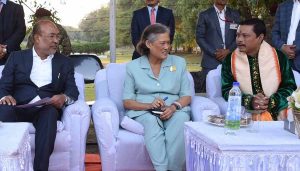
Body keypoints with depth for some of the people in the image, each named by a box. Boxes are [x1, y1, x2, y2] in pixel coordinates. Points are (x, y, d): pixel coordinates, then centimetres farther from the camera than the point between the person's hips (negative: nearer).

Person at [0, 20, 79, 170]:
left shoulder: (64, 62, 19)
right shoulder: (17, 57, 17)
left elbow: (73, 91, 9)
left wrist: (64, 97, -15)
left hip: (47, 109, 0)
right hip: (19, 107, 0)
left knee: (49, 113, -36)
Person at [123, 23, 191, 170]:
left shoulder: (179, 62, 12)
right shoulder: (133, 66, 8)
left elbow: (186, 95, 8)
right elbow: (127, 102, 3)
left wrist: (174, 106, -15)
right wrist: (149, 105, -17)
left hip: (174, 110, 1)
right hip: (144, 112, -1)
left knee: (181, 119, -34)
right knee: (151, 121, -36)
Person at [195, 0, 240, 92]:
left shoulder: (235, 15, 12)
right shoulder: (204, 15, 4)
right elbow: (199, 37, 0)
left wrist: (228, 51, -8)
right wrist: (214, 53, -9)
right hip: (211, 61, -2)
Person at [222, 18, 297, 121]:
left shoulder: (278, 57, 4)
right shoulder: (230, 60, 5)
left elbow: (290, 86, 7)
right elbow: (226, 90, 3)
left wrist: (272, 102, -11)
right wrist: (249, 101, -14)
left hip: (276, 111, 2)